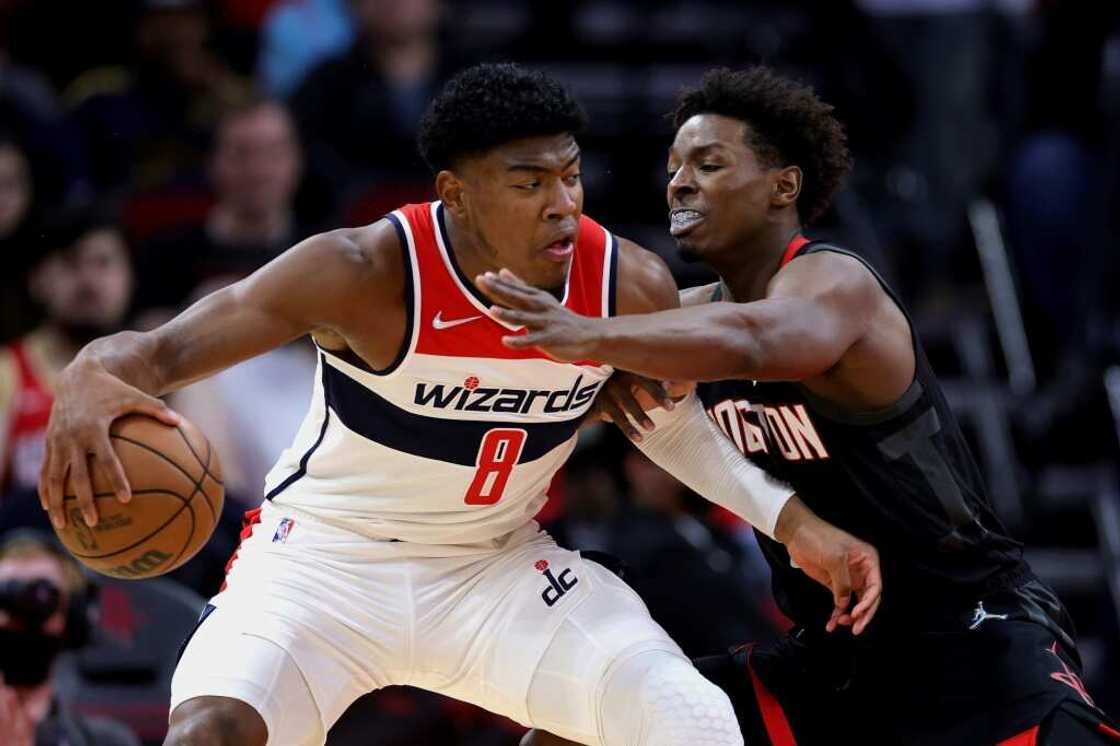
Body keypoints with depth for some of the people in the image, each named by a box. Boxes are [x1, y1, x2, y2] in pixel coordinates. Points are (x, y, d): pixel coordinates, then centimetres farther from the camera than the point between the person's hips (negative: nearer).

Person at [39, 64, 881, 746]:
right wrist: (90, 383, -56)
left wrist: (791, 521, 2)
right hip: (324, 557, -4)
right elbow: (160, 352, -31)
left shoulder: (631, 288, -15)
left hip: (496, 566, 4)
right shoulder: (368, 273, -28)